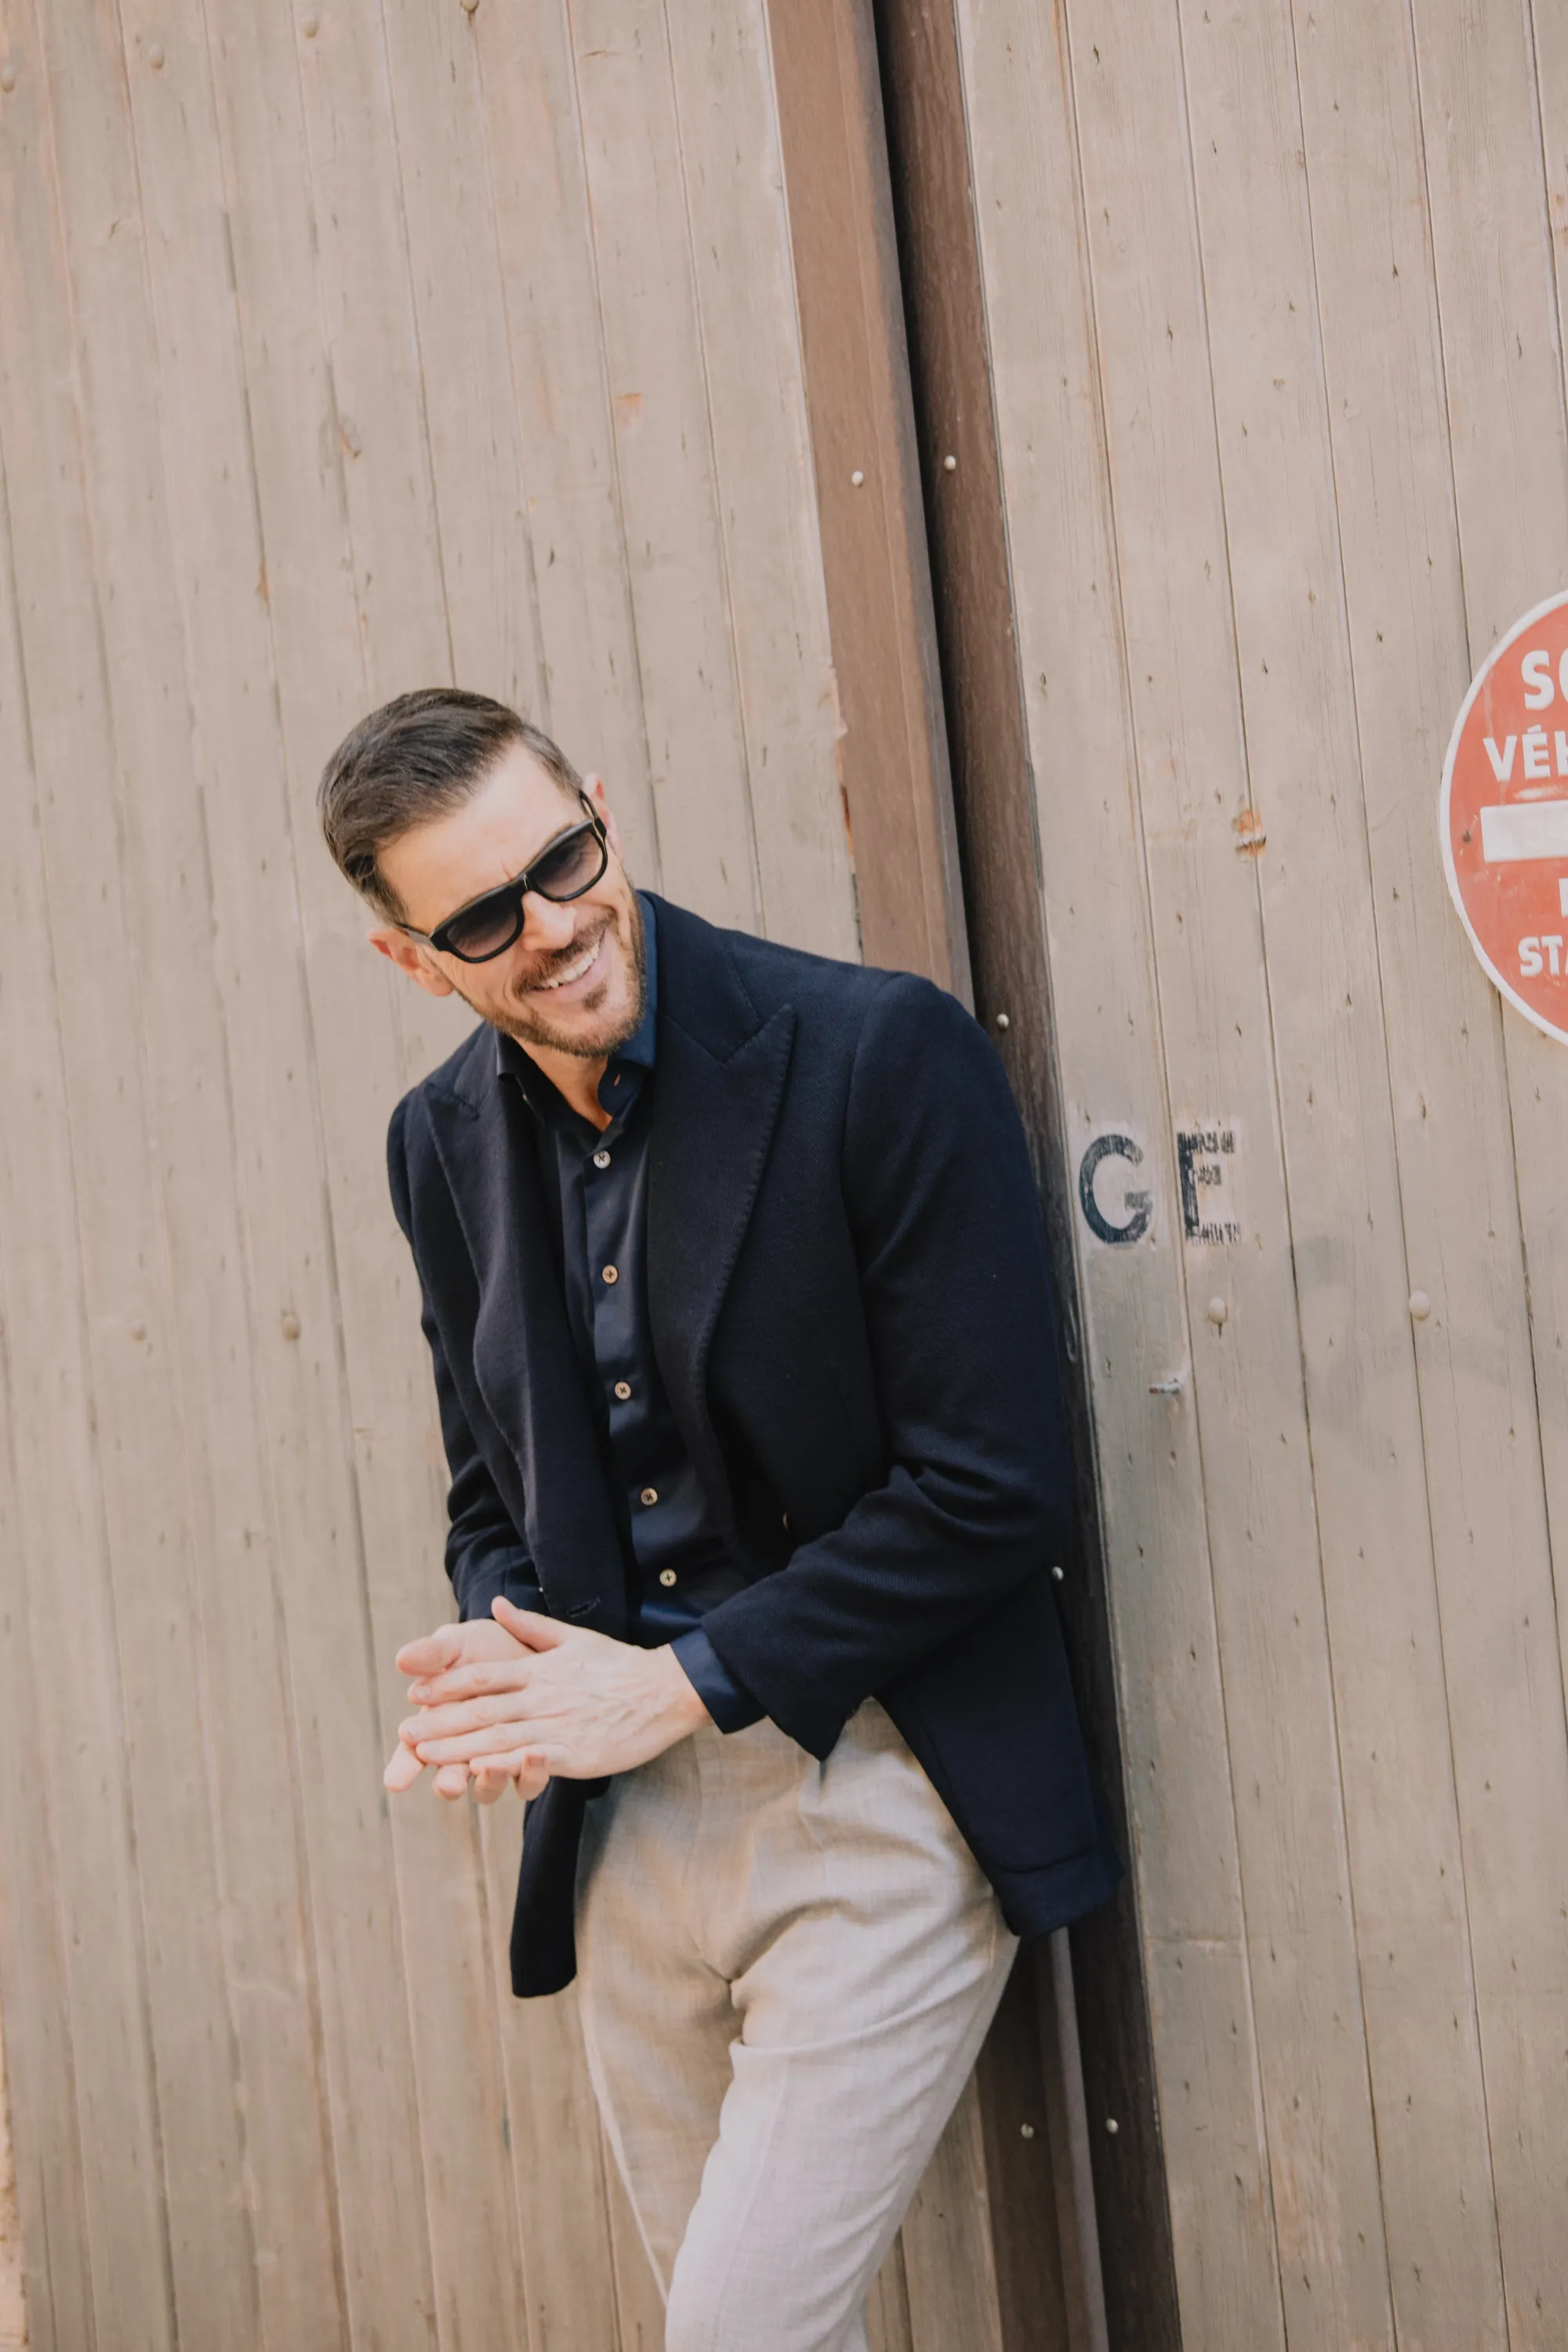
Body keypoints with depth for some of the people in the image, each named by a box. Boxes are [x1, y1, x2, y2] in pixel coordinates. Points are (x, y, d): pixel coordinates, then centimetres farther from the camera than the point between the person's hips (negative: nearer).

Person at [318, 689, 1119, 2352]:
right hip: (622, 1819, 6)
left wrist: (676, 1687, -15)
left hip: (877, 1792, -6)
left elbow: (992, 1489, -16)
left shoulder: (882, 1054, -14)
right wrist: (500, 1654, -6)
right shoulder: (445, 1144, 5)